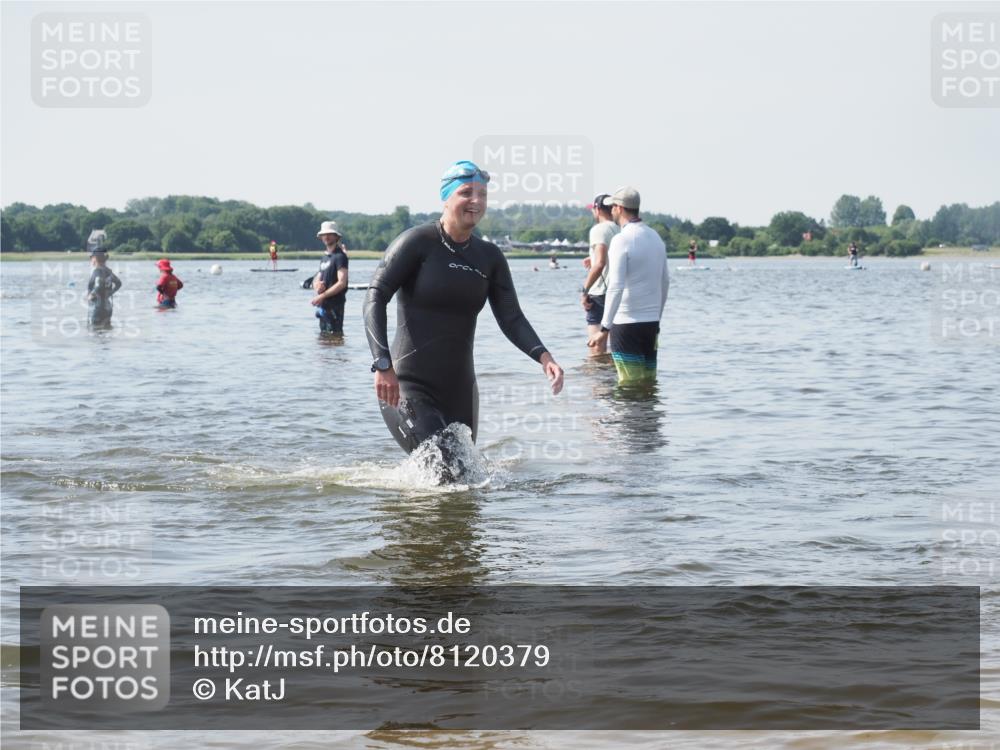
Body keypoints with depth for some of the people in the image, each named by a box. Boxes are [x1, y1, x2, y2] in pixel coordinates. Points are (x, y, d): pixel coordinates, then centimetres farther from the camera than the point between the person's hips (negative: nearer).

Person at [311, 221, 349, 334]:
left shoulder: (339, 256, -9)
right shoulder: (325, 257, 18)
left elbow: (342, 283, -17)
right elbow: (316, 280, 19)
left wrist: (322, 296, -18)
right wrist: (317, 286, -8)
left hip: (335, 304, -9)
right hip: (324, 304, 9)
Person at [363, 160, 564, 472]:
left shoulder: (489, 257, 7)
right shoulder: (418, 242, -9)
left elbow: (511, 318, 2)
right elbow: (376, 298, -13)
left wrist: (543, 357, -18)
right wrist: (383, 365, -26)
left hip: (460, 388, 7)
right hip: (408, 387, -6)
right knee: (446, 476, -21)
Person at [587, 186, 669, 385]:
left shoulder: (622, 240, -14)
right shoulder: (655, 237, 11)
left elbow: (616, 287, -20)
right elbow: (665, 282, 19)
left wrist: (605, 328, -20)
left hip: (626, 322, -7)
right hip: (651, 322, 7)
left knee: (630, 384, -5)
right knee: (649, 382, 10)